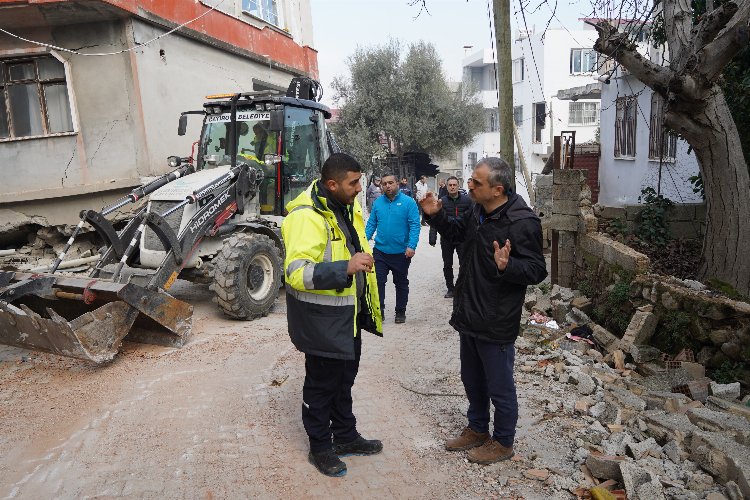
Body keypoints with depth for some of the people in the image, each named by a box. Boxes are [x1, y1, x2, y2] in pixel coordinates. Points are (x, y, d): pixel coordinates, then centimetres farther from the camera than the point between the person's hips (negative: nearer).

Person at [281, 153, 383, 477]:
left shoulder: (347, 207, 4)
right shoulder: (306, 217, -25)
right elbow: (296, 273, -33)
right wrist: (346, 267, -40)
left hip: (349, 313, 9)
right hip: (321, 317, -8)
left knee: (345, 377, 23)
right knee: (322, 383, 10)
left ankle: (345, 436, 42)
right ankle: (320, 447, 31)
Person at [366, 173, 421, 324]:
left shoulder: (408, 202, -9)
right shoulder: (377, 202, 2)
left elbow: (415, 225, -12)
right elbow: (371, 224, 6)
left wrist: (412, 246, -22)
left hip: (401, 252, -2)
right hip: (380, 251, 2)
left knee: (401, 283, 13)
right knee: (378, 281, 2)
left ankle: (401, 312, 28)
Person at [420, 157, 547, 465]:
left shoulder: (522, 222, -22)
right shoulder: (477, 212, 4)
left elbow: (537, 271, -21)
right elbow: (457, 232, 24)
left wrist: (507, 266, -40)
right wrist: (435, 215, 8)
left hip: (496, 324, -9)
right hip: (469, 316, 9)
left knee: (499, 387, 11)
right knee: (471, 379, 24)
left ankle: (503, 442, 32)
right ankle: (477, 430, 44)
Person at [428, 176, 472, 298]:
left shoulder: (466, 200, -3)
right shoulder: (442, 201, -1)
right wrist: (432, 237, -8)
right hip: (446, 239, 2)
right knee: (447, 265, 11)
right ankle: (450, 289, 25)